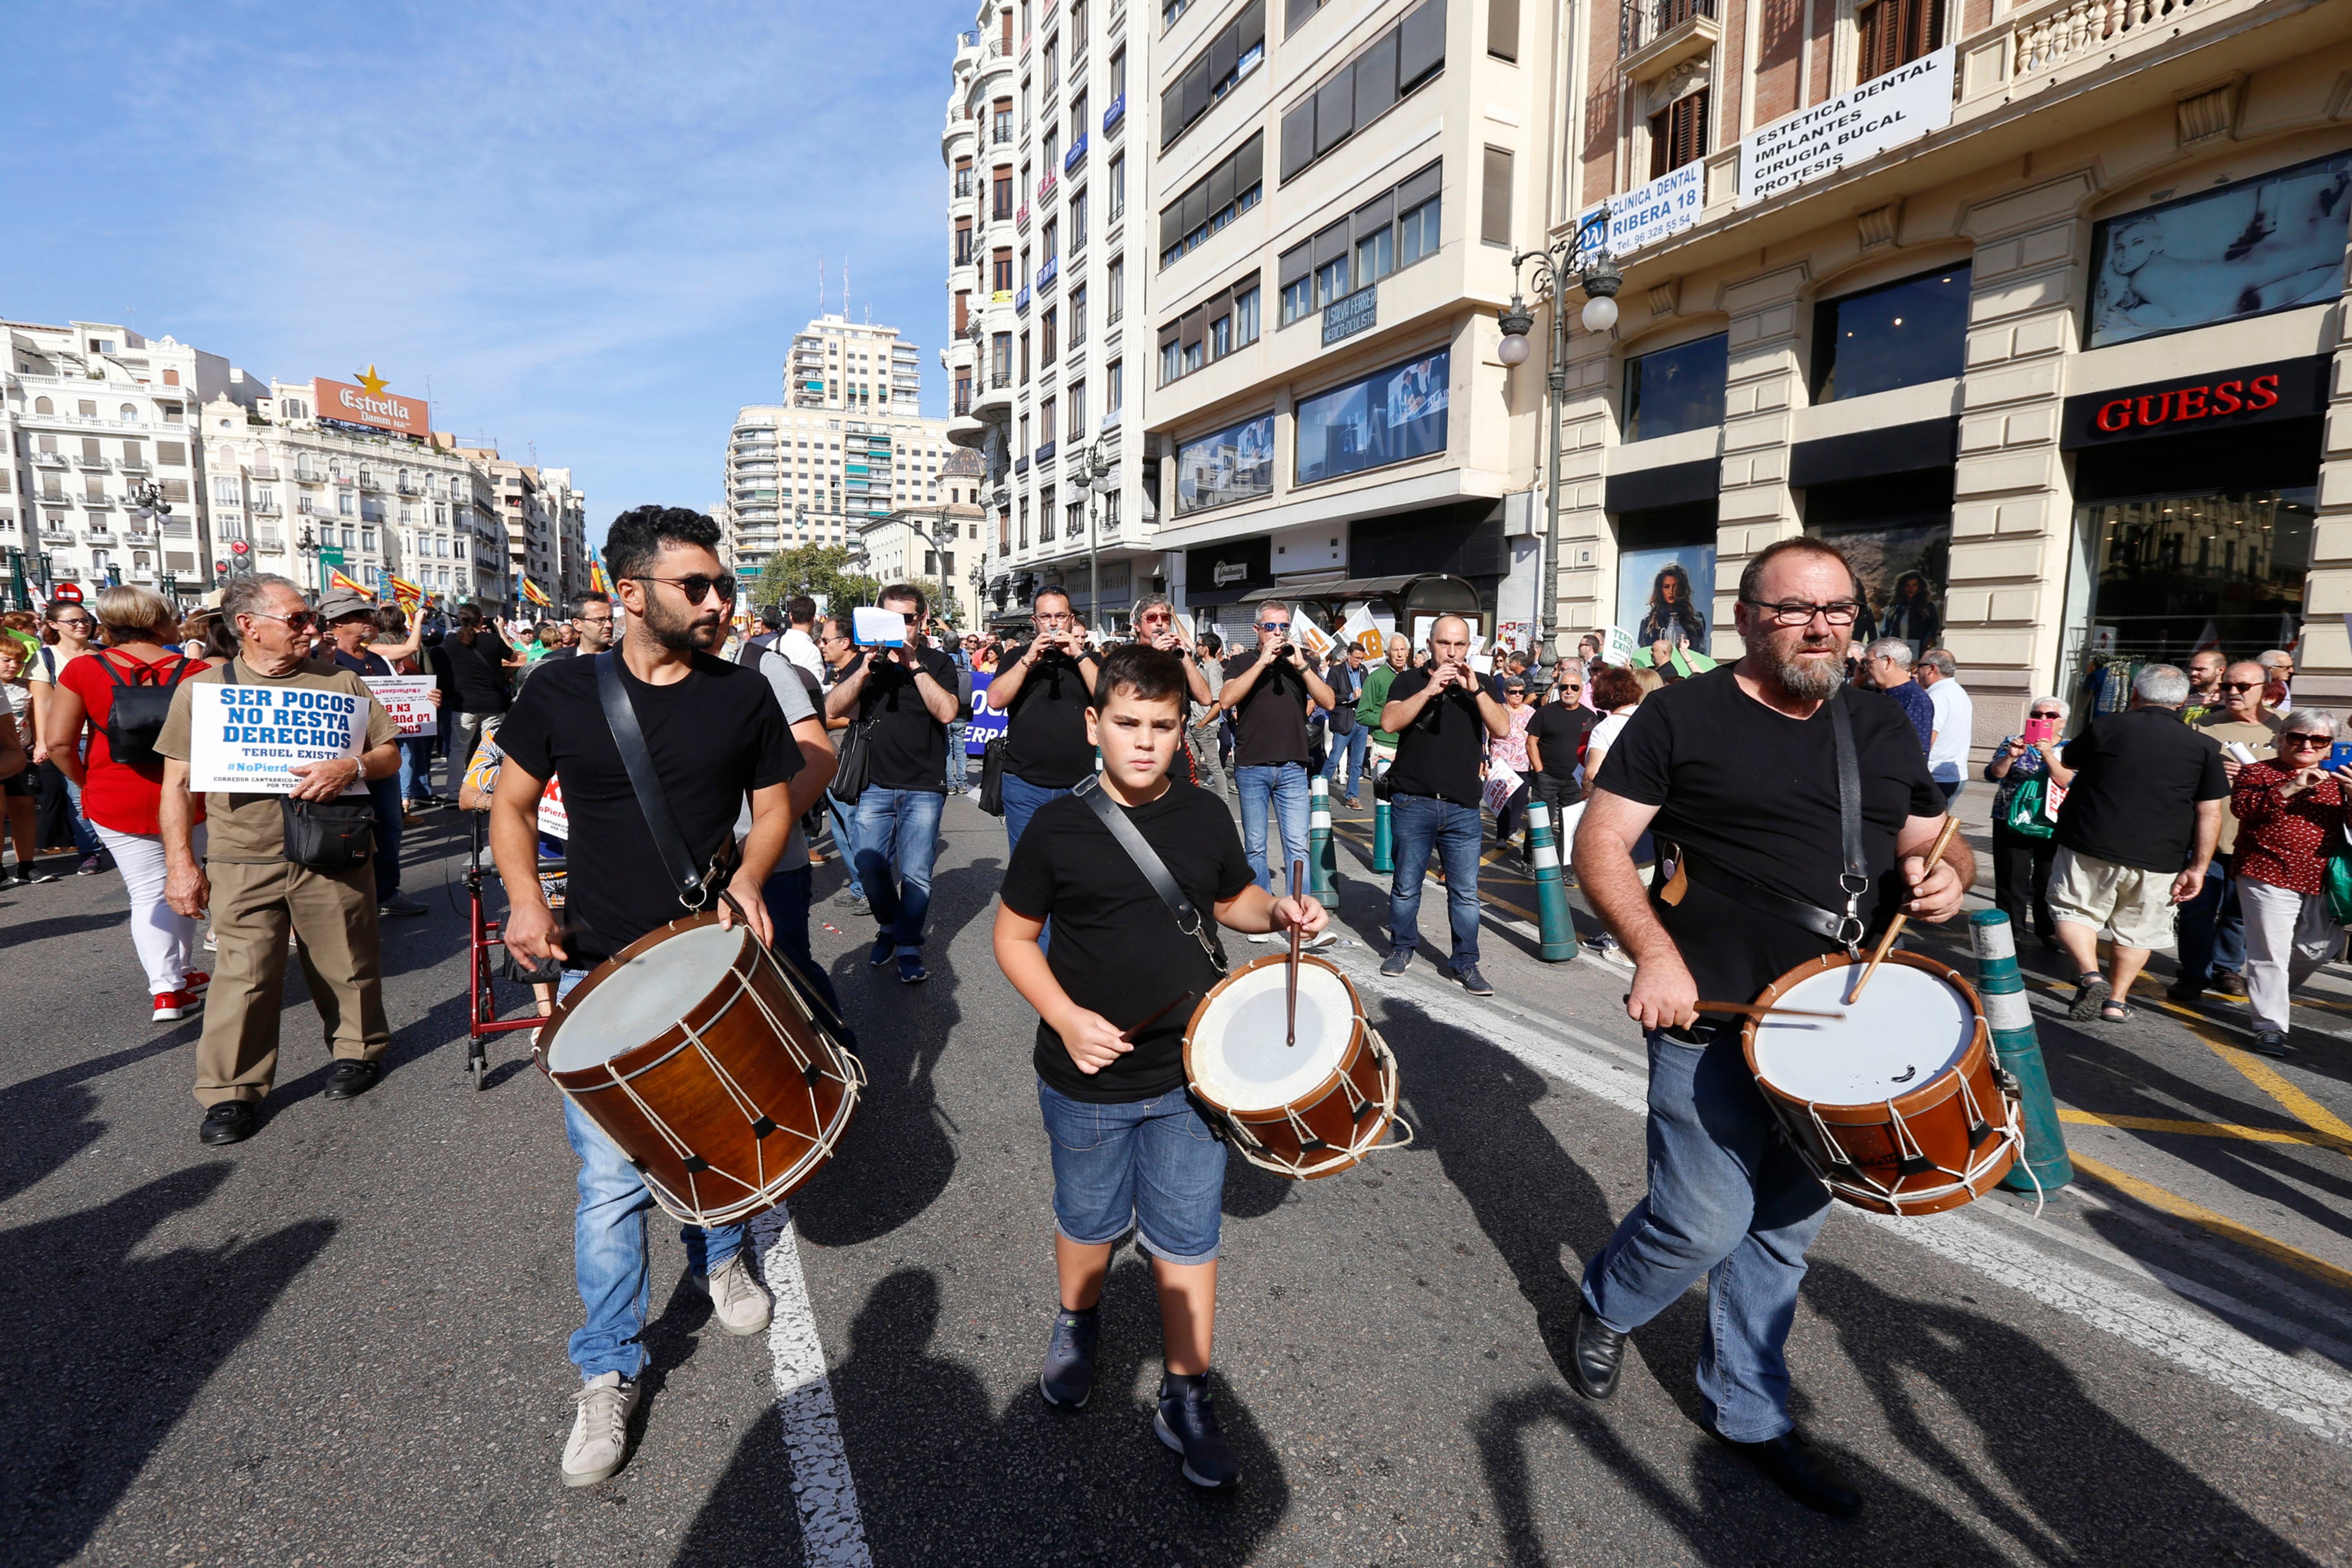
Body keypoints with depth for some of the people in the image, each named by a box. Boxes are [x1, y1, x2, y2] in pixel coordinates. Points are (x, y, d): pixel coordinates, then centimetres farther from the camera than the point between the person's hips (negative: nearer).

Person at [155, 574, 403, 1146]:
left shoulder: (341, 682, 8)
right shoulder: (201, 689, 7)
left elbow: (390, 756, 7)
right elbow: (176, 784, 6)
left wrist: (351, 766, -15)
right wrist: (181, 862, -1)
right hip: (243, 863, 0)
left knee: (346, 966, 9)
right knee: (242, 977, 0)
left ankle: (358, 1049, 29)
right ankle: (231, 1091, 13)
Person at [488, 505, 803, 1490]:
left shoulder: (743, 695, -3)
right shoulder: (562, 691, -4)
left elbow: (774, 804, 5)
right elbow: (511, 804, 5)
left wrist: (748, 878, -14)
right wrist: (524, 894, -12)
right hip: (601, 970, -1)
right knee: (611, 1177, -1)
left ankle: (720, 1255, 50)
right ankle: (608, 1373, 20)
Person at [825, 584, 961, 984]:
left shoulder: (937, 662, 4)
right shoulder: (866, 660, 10)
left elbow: (946, 712, -13)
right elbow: (832, 709, -2)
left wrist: (914, 665, -17)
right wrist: (866, 669, -14)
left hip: (924, 787, -2)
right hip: (875, 785, 2)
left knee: (915, 873, -6)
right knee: (870, 866, -2)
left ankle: (909, 947, 10)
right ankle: (888, 927, 25)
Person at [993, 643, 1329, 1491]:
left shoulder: (1205, 817, -4)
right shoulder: (1058, 826, -12)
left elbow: (1234, 899, 13)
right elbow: (1013, 936, -4)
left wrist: (1279, 911, -8)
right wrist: (1067, 1019, -17)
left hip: (1189, 1074, 1)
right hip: (1087, 1079, -1)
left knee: (1186, 1238, 11)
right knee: (1088, 1222, 21)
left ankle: (1185, 1399, 30)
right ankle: (1076, 1324, 52)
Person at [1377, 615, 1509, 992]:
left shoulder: (1482, 685, 10)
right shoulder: (1409, 681, 5)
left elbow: (1502, 729, -4)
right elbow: (1389, 722, -11)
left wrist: (1474, 689, -12)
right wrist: (1429, 690, -18)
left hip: (1463, 807, 1)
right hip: (1413, 803, -1)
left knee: (1466, 892, 2)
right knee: (1406, 886, 7)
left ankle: (1466, 964, 13)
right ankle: (1402, 949, 25)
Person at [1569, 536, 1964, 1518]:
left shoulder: (1884, 732, 10)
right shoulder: (1682, 716, -7)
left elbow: (1936, 841, 20)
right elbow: (1599, 842, -9)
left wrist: (1949, 874, -4)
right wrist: (1653, 952, -22)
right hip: (1714, 1015, -5)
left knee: (1787, 1226, 15)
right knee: (1705, 1224, -4)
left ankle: (1747, 1410, 35)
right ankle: (1604, 1307, 29)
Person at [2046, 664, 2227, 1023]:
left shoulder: (2106, 728, -3)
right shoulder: (2204, 747, 1)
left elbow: (2068, 759, 18)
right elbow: (2210, 814, -1)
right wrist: (2198, 868, 3)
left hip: (2091, 847, -2)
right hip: (2158, 860, 2)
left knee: (2074, 911, 11)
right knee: (2138, 931, 16)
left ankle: (2091, 976, -10)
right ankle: (2116, 1001, 18)